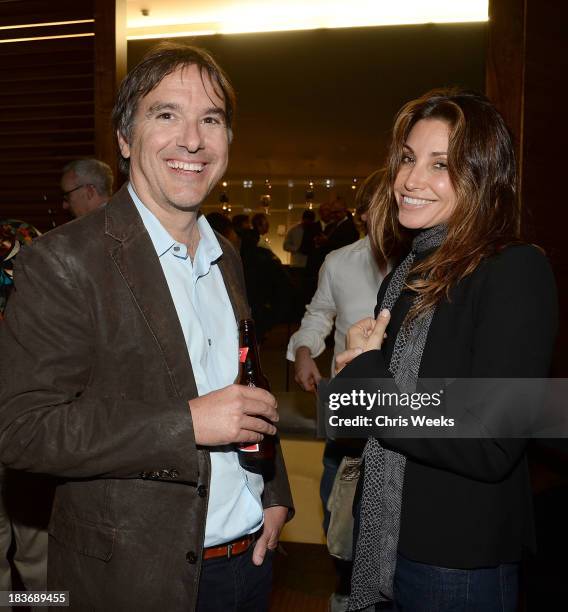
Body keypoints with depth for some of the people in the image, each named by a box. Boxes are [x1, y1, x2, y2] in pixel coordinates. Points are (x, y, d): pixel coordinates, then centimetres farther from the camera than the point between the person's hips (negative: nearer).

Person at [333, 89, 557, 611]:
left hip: (461, 568, -6)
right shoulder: (406, 274, 4)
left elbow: (492, 448, -25)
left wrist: (365, 375, -16)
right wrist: (361, 363, -10)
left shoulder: (517, 271, -18)